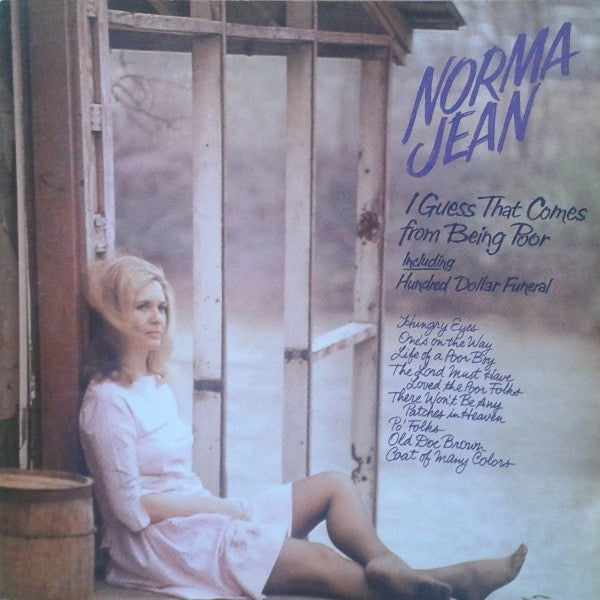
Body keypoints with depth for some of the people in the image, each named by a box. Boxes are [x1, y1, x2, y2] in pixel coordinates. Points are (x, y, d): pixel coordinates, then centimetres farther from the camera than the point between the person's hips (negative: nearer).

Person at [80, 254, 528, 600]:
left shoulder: (156, 385, 14)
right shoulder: (108, 403, -15)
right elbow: (131, 506, -18)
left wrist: (218, 507, -2)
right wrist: (218, 507, -12)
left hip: (201, 512, 10)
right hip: (161, 540, -10)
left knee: (333, 485, -1)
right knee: (320, 562, -21)